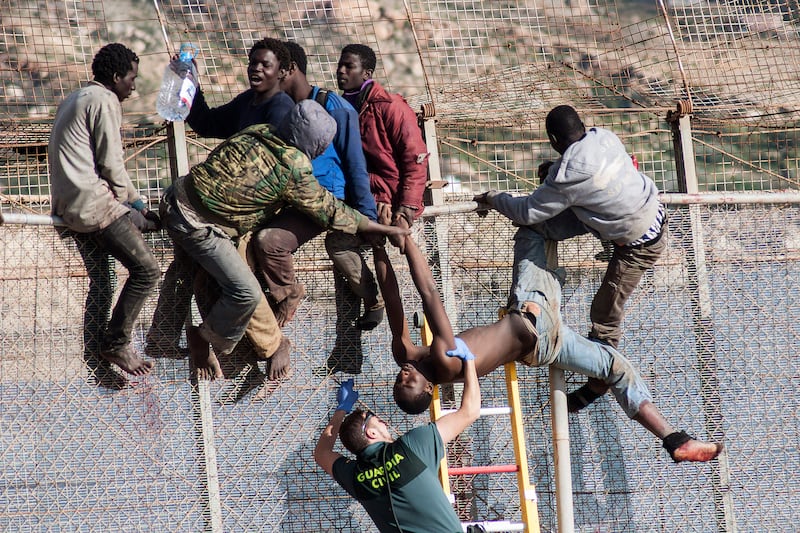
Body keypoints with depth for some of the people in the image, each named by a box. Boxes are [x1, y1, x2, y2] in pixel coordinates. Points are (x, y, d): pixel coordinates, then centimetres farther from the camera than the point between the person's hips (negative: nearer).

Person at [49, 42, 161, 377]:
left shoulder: (74, 100, 24)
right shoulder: (105, 101, -6)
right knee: (146, 269, -13)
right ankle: (116, 343, -10)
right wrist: (135, 201, 2)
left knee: (100, 282, 15)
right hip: (94, 201, -11)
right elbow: (112, 164, -11)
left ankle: (95, 351, 15)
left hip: (69, 207, 11)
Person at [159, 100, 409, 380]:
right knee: (246, 292, -8)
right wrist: (385, 230, 5)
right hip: (196, 225, -9)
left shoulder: (260, 132, 1)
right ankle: (205, 340, 11)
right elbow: (329, 211, -7)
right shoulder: (293, 169, -19)